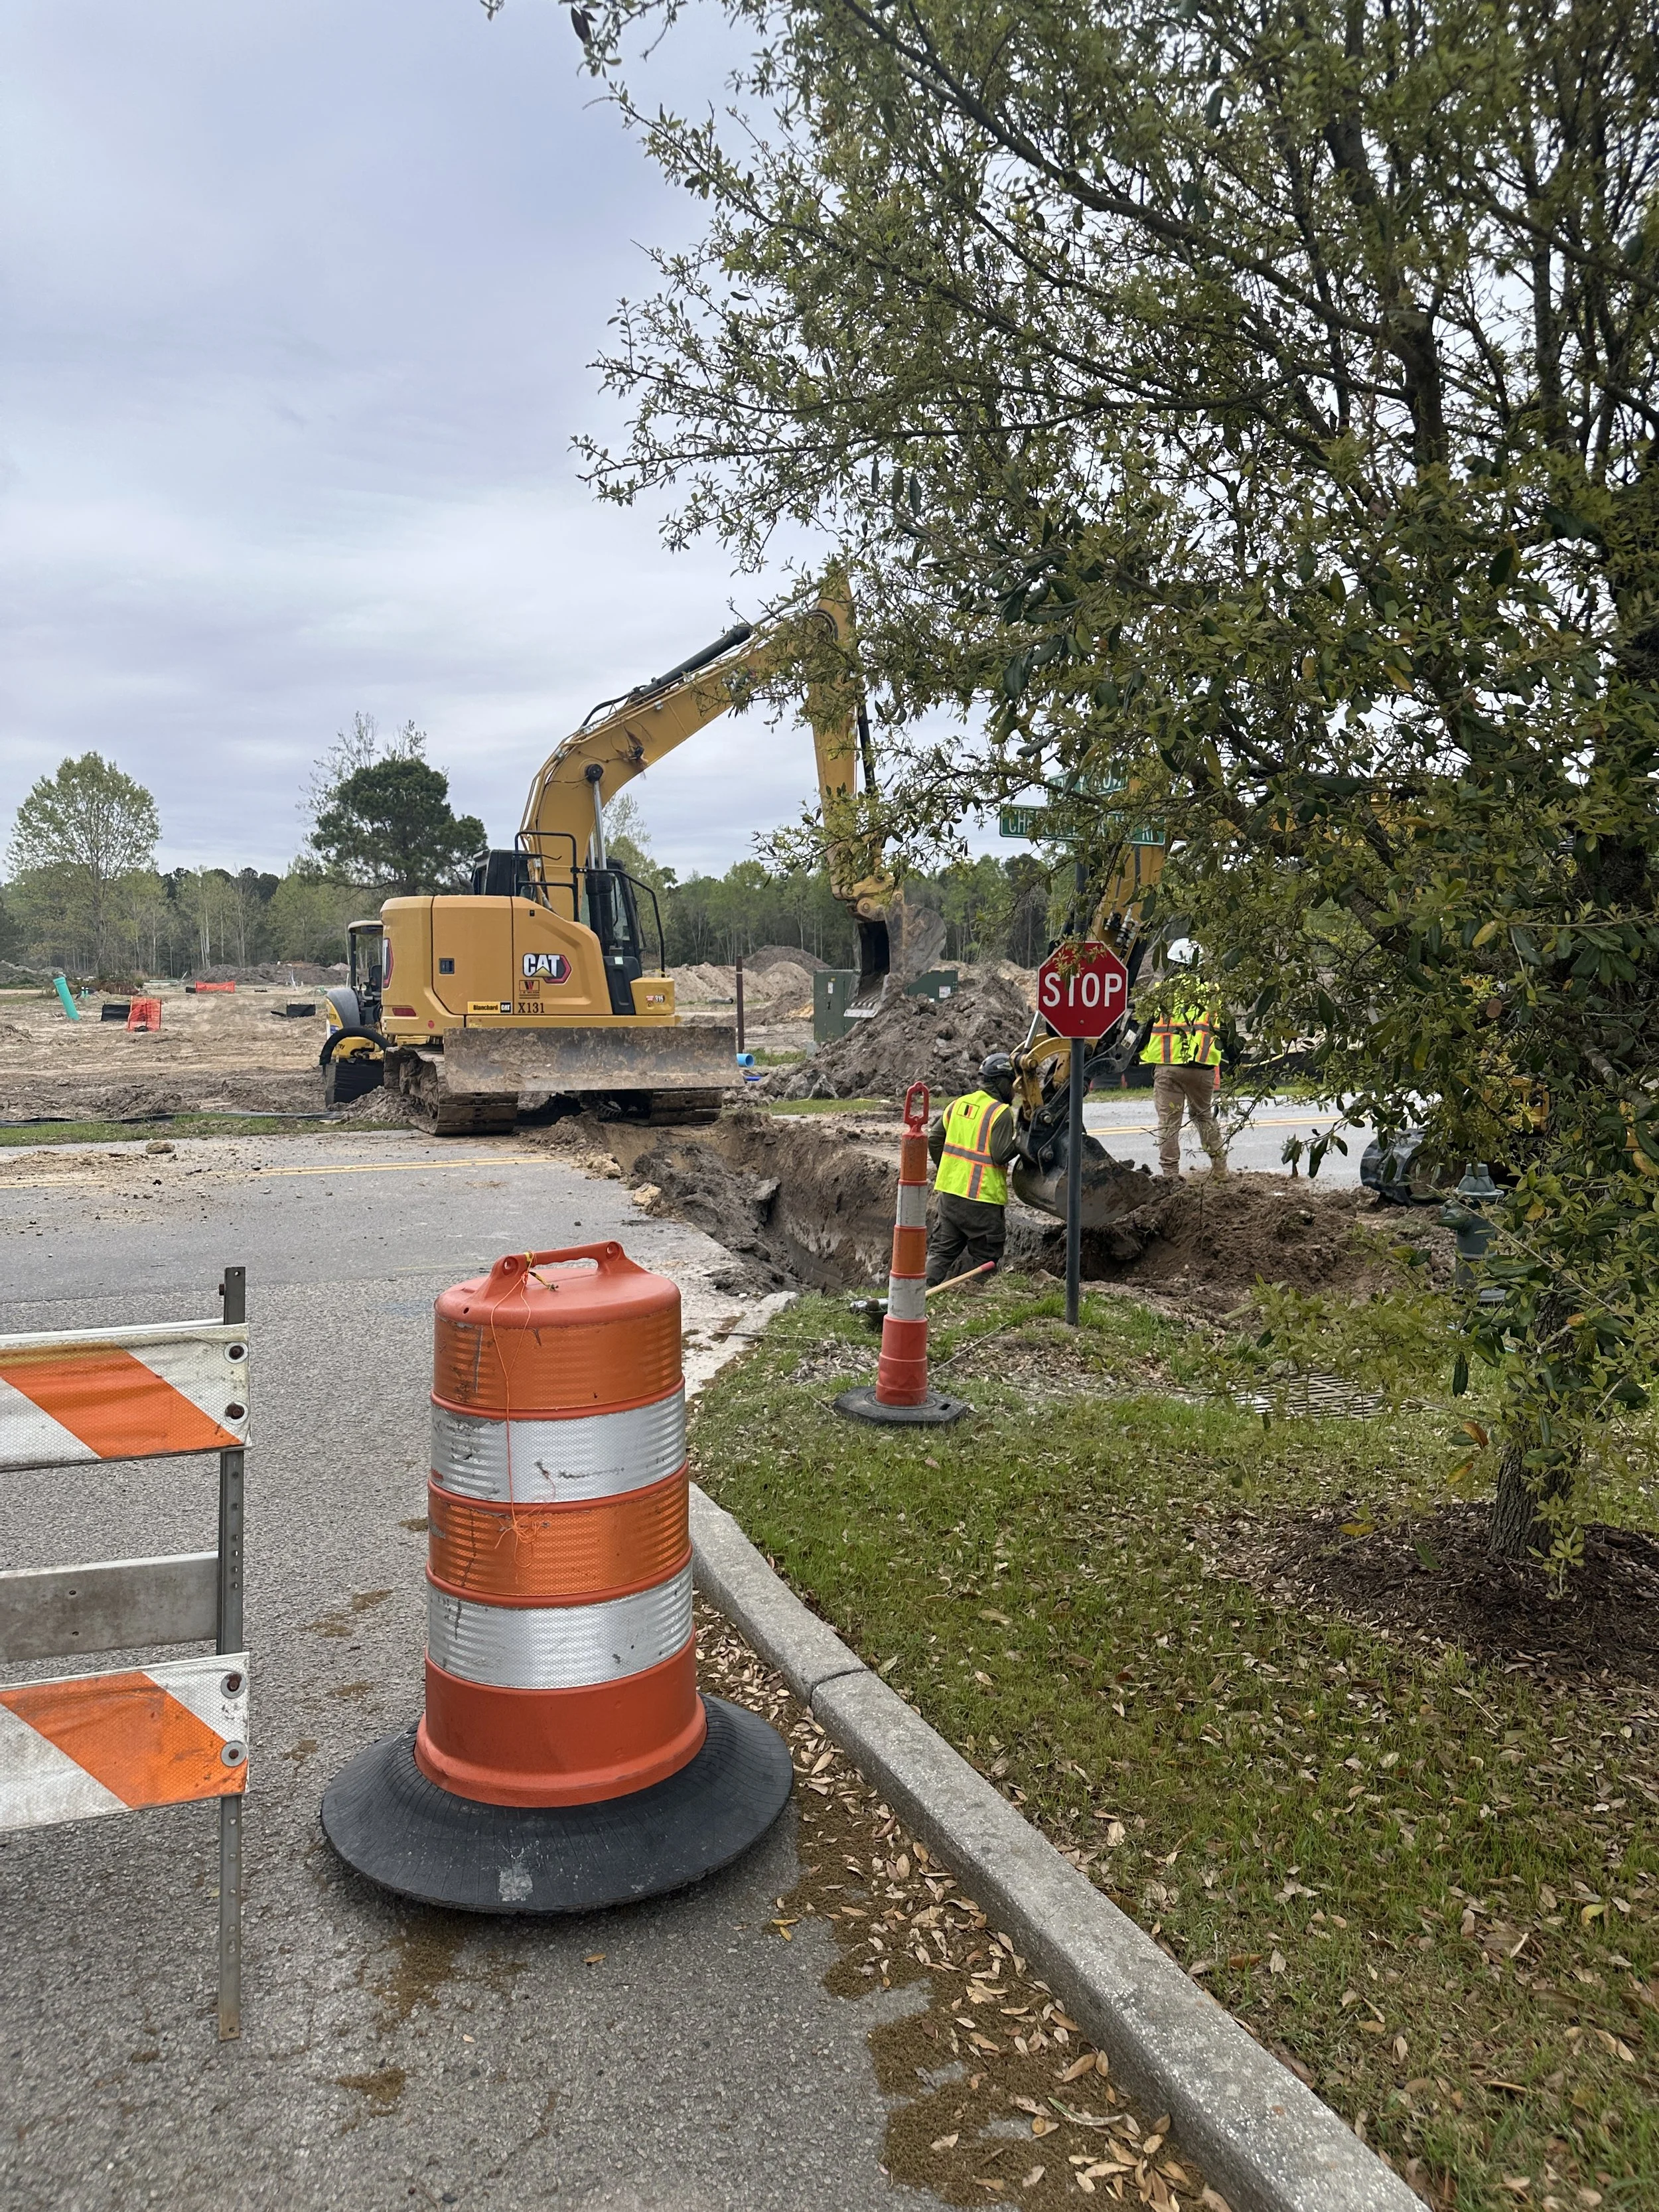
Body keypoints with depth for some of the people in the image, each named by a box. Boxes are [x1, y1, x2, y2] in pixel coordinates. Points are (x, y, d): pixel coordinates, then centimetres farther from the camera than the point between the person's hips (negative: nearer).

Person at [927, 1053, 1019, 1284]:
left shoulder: (959, 1104, 9)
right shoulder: (1001, 1113, -13)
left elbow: (934, 1140, 13)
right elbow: (1001, 1155, -18)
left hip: (949, 1189, 7)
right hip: (982, 1197, -7)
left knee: (942, 1250, 17)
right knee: (984, 1256, 7)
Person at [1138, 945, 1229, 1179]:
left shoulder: (1162, 990, 3)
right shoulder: (1212, 993, 8)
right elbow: (1224, 1032, 14)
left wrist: (1141, 1053, 19)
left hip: (1167, 1065, -2)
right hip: (1203, 1066, 2)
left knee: (1168, 1122, 4)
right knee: (1204, 1115, 20)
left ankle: (1170, 1173, 3)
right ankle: (1220, 1166, 22)